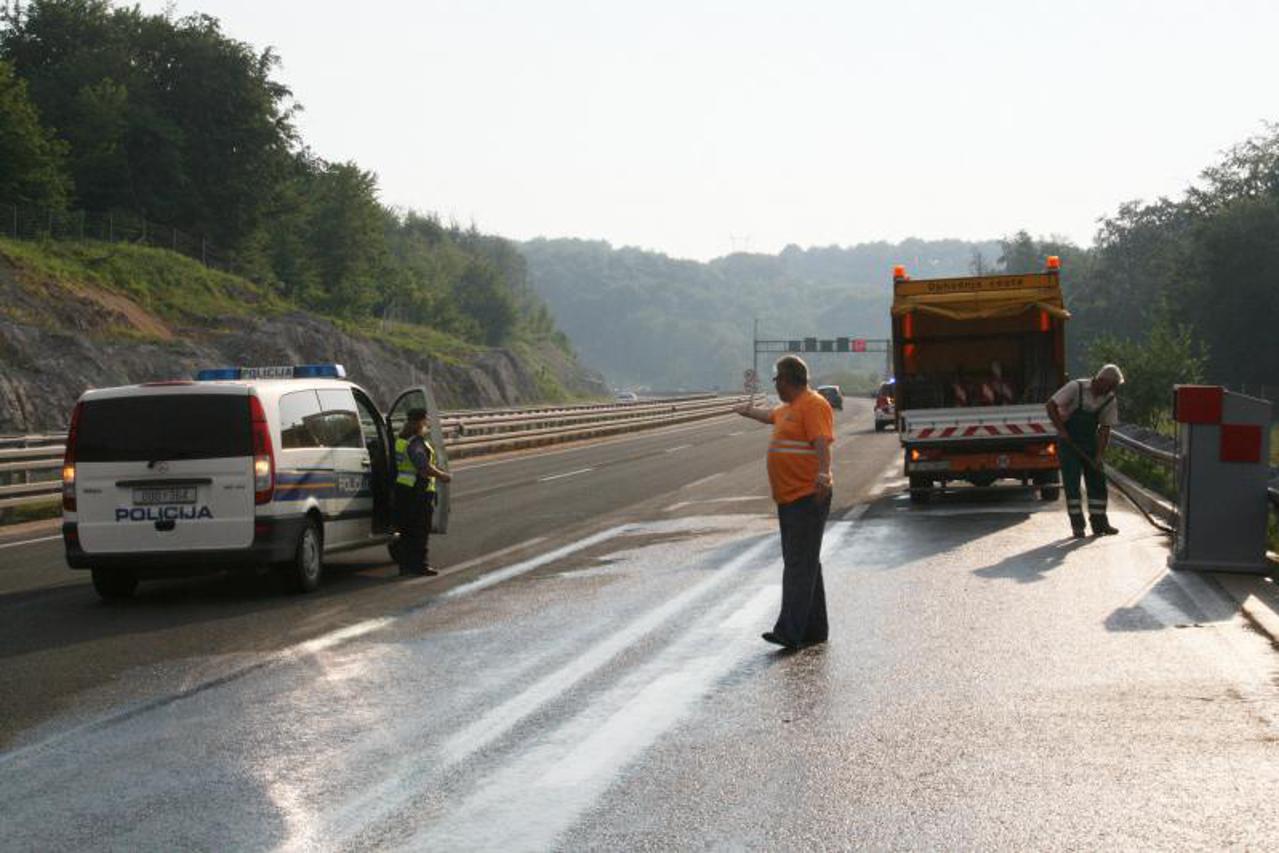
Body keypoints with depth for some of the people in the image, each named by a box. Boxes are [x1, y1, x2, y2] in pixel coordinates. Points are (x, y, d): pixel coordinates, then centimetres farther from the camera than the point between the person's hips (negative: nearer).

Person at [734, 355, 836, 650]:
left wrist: (823, 475, -42)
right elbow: (771, 415, 43)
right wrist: (749, 411, 61)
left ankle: (789, 631, -20)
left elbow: (822, 443, -27)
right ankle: (814, 630, 17)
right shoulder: (790, 408, 19)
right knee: (804, 565, 12)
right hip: (789, 499, 10)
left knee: (800, 566, -14)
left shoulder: (814, 405, -12)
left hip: (808, 499, -10)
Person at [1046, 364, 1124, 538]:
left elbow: (1105, 429, -4)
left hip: (1090, 442, 5)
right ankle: (1077, 525, -3)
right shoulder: (1075, 388, -19)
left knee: (1097, 481, 3)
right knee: (1072, 483, -7)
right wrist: (1061, 429, -24)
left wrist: (1099, 456, -11)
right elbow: (1051, 406, -16)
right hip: (1069, 441, -5)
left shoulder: (1110, 401, -6)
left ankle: (1099, 523, 10)